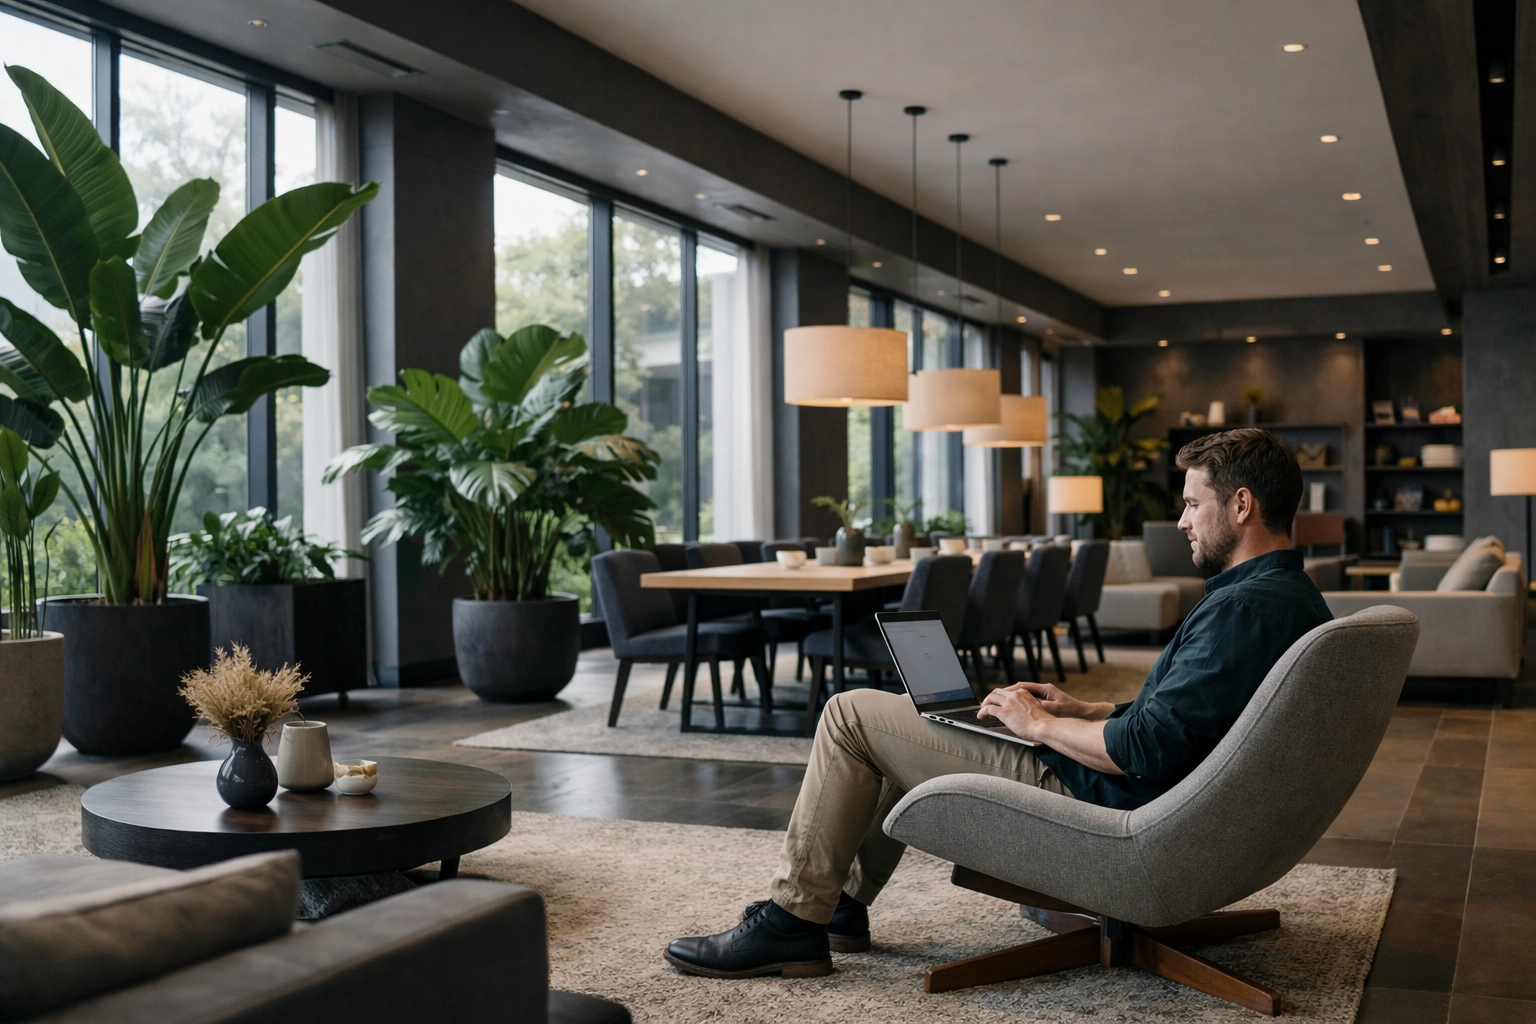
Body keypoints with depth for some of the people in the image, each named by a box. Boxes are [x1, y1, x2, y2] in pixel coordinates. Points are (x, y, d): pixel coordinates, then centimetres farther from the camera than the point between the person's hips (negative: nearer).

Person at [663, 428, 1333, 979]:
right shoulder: (1297, 598, 9)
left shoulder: (1245, 608, -24)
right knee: (920, 711, 24)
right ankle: (843, 902, 26)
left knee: (853, 714, -6)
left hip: (1105, 808, -11)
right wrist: (1080, 712, 11)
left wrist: (1041, 726, -13)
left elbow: (1146, 749, -29)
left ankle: (793, 921, 3)